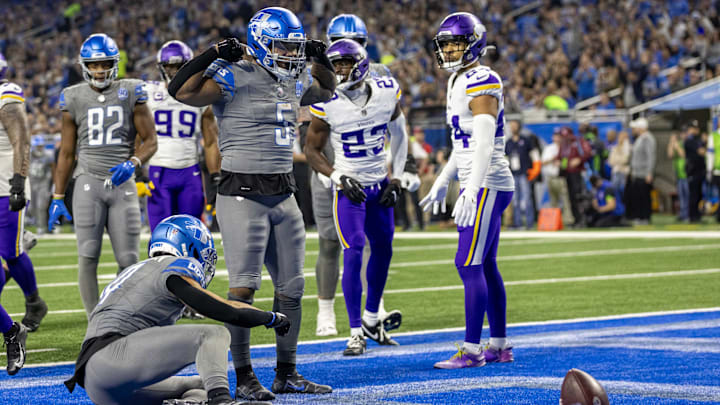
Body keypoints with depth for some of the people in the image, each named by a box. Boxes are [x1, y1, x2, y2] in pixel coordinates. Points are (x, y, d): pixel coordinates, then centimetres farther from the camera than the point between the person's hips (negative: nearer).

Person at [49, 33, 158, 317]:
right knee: (88, 256, -10)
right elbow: (66, 153, 12)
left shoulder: (131, 94, 4)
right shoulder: (74, 99, 6)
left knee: (128, 260, -2)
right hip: (89, 183, 0)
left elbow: (151, 141, 5)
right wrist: (57, 198, 10)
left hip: (122, 184, 0)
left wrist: (132, 163, -16)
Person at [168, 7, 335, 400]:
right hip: (243, 195, -7)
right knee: (244, 287, -7)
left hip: (284, 195, 7)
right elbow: (181, 91, -22)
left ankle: (286, 375, 20)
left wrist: (321, 59, 16)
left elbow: (325, 91, 34)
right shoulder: (235, 79, -11)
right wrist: (214, 55, -24)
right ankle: (244, 378, 0)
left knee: (291, 287, 10)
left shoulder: (294, 84, 12)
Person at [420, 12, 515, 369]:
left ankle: (472, 350, -7)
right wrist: (442, 182, 30)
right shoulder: (459, 82, 16)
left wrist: (470, 191, -30)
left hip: (487, 185, -10)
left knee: (469, 265, -10)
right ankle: (499, 346, 17)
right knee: (485, 266, 12)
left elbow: (485, 145, -23)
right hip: (480, 185, 10)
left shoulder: (481, 84, -15)